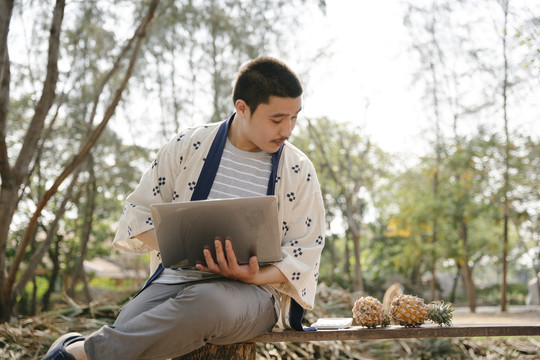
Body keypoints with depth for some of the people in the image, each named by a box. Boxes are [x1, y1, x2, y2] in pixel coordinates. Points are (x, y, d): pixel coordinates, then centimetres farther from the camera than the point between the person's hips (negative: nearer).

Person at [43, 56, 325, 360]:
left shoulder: (299, 171, 3)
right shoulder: (188, 147, 5)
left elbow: (305, 254, 3)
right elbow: (141, 210, 10)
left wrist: (254, 276, -17)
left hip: (255, 290, 0)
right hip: (177, 277, 1)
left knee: (205, 302, -39)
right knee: (125, 331, -33)